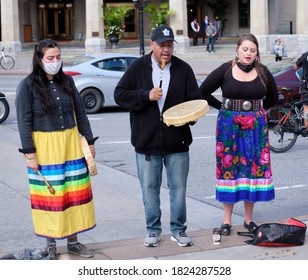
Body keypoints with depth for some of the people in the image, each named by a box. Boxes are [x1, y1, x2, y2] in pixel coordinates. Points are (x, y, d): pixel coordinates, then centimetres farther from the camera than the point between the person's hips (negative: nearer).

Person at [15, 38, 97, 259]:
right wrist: (30, 154, -12)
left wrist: (90, 142, 9)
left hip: (71, 144, 4)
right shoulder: (28, 85, -6)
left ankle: (73, 241, 20)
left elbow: (80, 114, 11)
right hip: (45, 148, -4)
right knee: (50, 195, 3)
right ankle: (51, 244, 18)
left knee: (74, 192, 7)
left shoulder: (67, 81, 6)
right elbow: (24, 122, -8)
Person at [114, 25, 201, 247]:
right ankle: (153, 230, 23)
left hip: (177, 142, 1)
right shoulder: (138, 67, 0)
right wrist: (146, 96, -16)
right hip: (147, 142, 0)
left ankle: (178, 229, 22)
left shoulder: (183, 69, 2)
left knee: (178, 188, 8)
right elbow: (120, 94, -4)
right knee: (150, 188, 9)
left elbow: (195, 101, 2)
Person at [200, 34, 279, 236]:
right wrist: (223, 107, 2)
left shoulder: (262, 72, 1)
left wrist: (257, 110, 8)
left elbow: (273, 98, 16)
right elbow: (203, 92, 1)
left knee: (253, 168, 4)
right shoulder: (225, 70, -4)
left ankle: (249, 219, 17)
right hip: (229, 126, -2)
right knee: (229, 168, 3)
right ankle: (227, 220, 12)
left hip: (256, 127, 2)